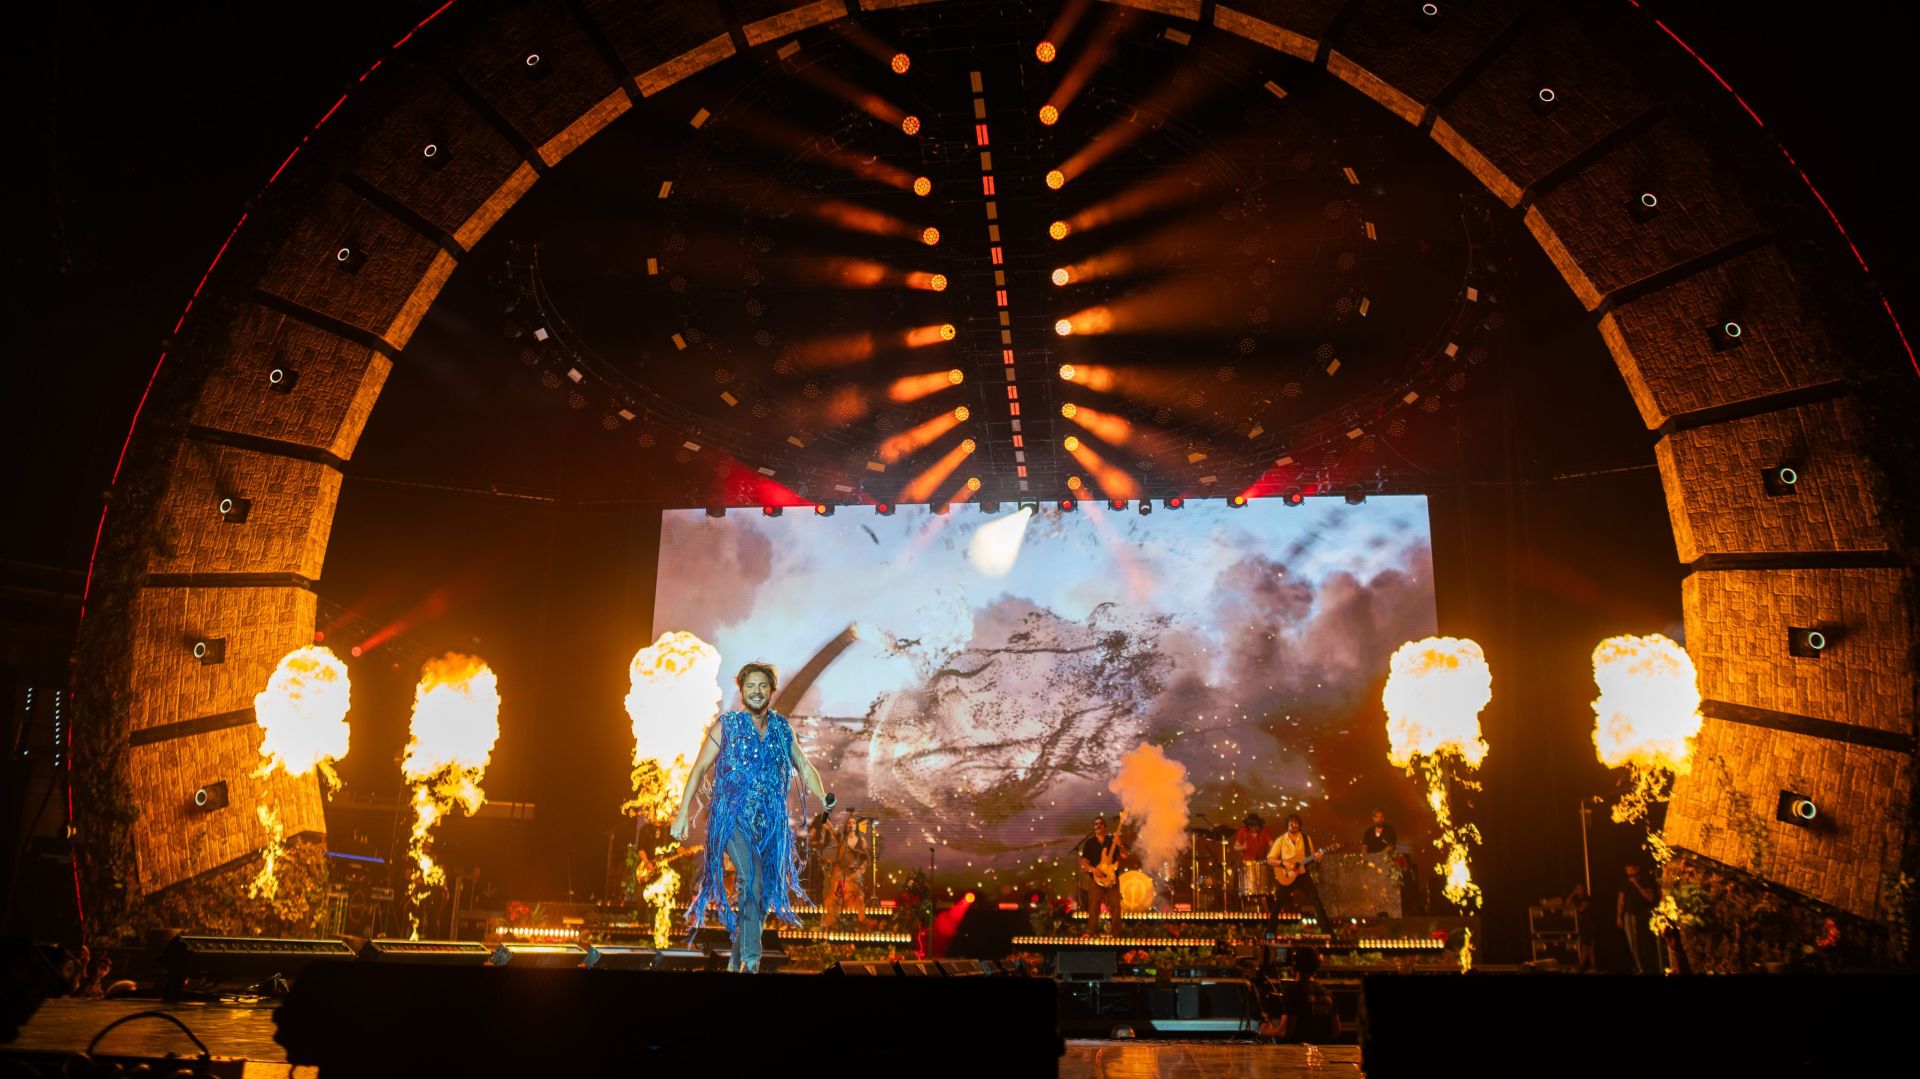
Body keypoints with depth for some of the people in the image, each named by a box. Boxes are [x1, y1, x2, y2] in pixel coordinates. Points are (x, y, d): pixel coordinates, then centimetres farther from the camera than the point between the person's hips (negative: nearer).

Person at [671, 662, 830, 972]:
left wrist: (824, 799, -1)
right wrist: (683, 812, -5)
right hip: (733, 817, -4)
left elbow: (803, 766, 15)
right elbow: (700, 768, 2)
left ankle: (737, 960, 22)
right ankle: (751, 960, -23)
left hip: (770, 822, 4)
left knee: (763, 889, 6)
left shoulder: (781, 728, 11)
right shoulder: (726, 725, 2)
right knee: (751, 880, -23)